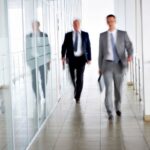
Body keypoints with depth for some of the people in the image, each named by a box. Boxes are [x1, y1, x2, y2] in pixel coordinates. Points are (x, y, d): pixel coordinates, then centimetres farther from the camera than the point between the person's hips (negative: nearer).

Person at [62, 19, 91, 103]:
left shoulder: (85, 34, 4)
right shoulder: (68, 35, 5)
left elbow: (88, 47, 3)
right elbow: (64, 46, 4)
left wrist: (89, 58, -1)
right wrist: (63, 56, -9)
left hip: (81, 58, -1)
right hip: (71, 58, 1)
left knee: (80, 78, -5)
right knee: (72, 77, 8)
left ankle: (78, 97, 2)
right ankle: (75, 89, 37)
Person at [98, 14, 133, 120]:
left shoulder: (123, 34, 2)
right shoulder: (102, 35, 6)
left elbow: (129, 47, -6)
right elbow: (101, 52, 10)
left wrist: (130, 55, -29)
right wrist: (100, 67, 9)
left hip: (119, 65, 0)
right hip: (107, 65, 0)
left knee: (119, 88, 11)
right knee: (108, 88, -12)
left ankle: (118, 108, 34)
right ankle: (110, 113, -9)